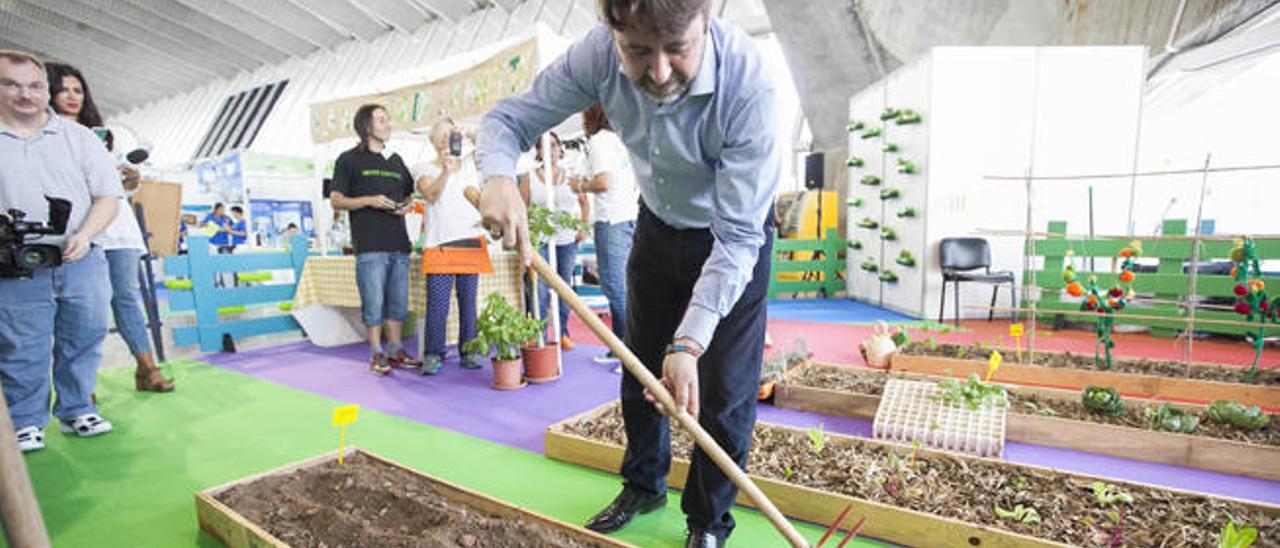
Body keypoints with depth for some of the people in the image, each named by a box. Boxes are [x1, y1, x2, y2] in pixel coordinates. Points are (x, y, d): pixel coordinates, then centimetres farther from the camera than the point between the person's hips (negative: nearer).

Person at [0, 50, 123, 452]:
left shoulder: (79, 137, 9)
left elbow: (108, 195, 4)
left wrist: (84, 236, -11)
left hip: (82, 261, 1)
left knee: (83, 340, 8)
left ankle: (76, 410, 22)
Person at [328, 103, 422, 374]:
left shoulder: (396, 160, 19)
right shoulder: (349, 160, 4)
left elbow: (408, 194, 27)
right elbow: (336, 200, 1)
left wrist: (407, 206, 4)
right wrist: (369, 201, -13)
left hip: (399, 243, 5)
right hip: (369, 245, -5)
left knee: (398, 301, 9)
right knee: (373, 303, -2)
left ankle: (395, 349, 20)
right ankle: (376, 354, 9)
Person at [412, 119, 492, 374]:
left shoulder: (469, 163, 17)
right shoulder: (425, 168, 11)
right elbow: (431, 195, -9)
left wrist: (469, 133, -12)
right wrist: (446, 170, -24)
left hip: (471, 241, 2)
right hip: (439, 243, -2)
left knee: (468, 301, 4)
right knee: (437, 303, -6)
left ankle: (468, 352, 11)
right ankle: (432, 355, 3)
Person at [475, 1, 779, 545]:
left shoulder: (748, 85, -35)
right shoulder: (598, 55, -23)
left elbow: (738, 237, -33)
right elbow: (508, 118, -12)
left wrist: (689, 343, -40)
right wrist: (498, 176, -36)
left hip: (734, 237, -3)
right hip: (657, 227, 4)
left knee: (724, 392, -3)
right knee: (641, 372, 15)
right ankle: (644, 485, 41)